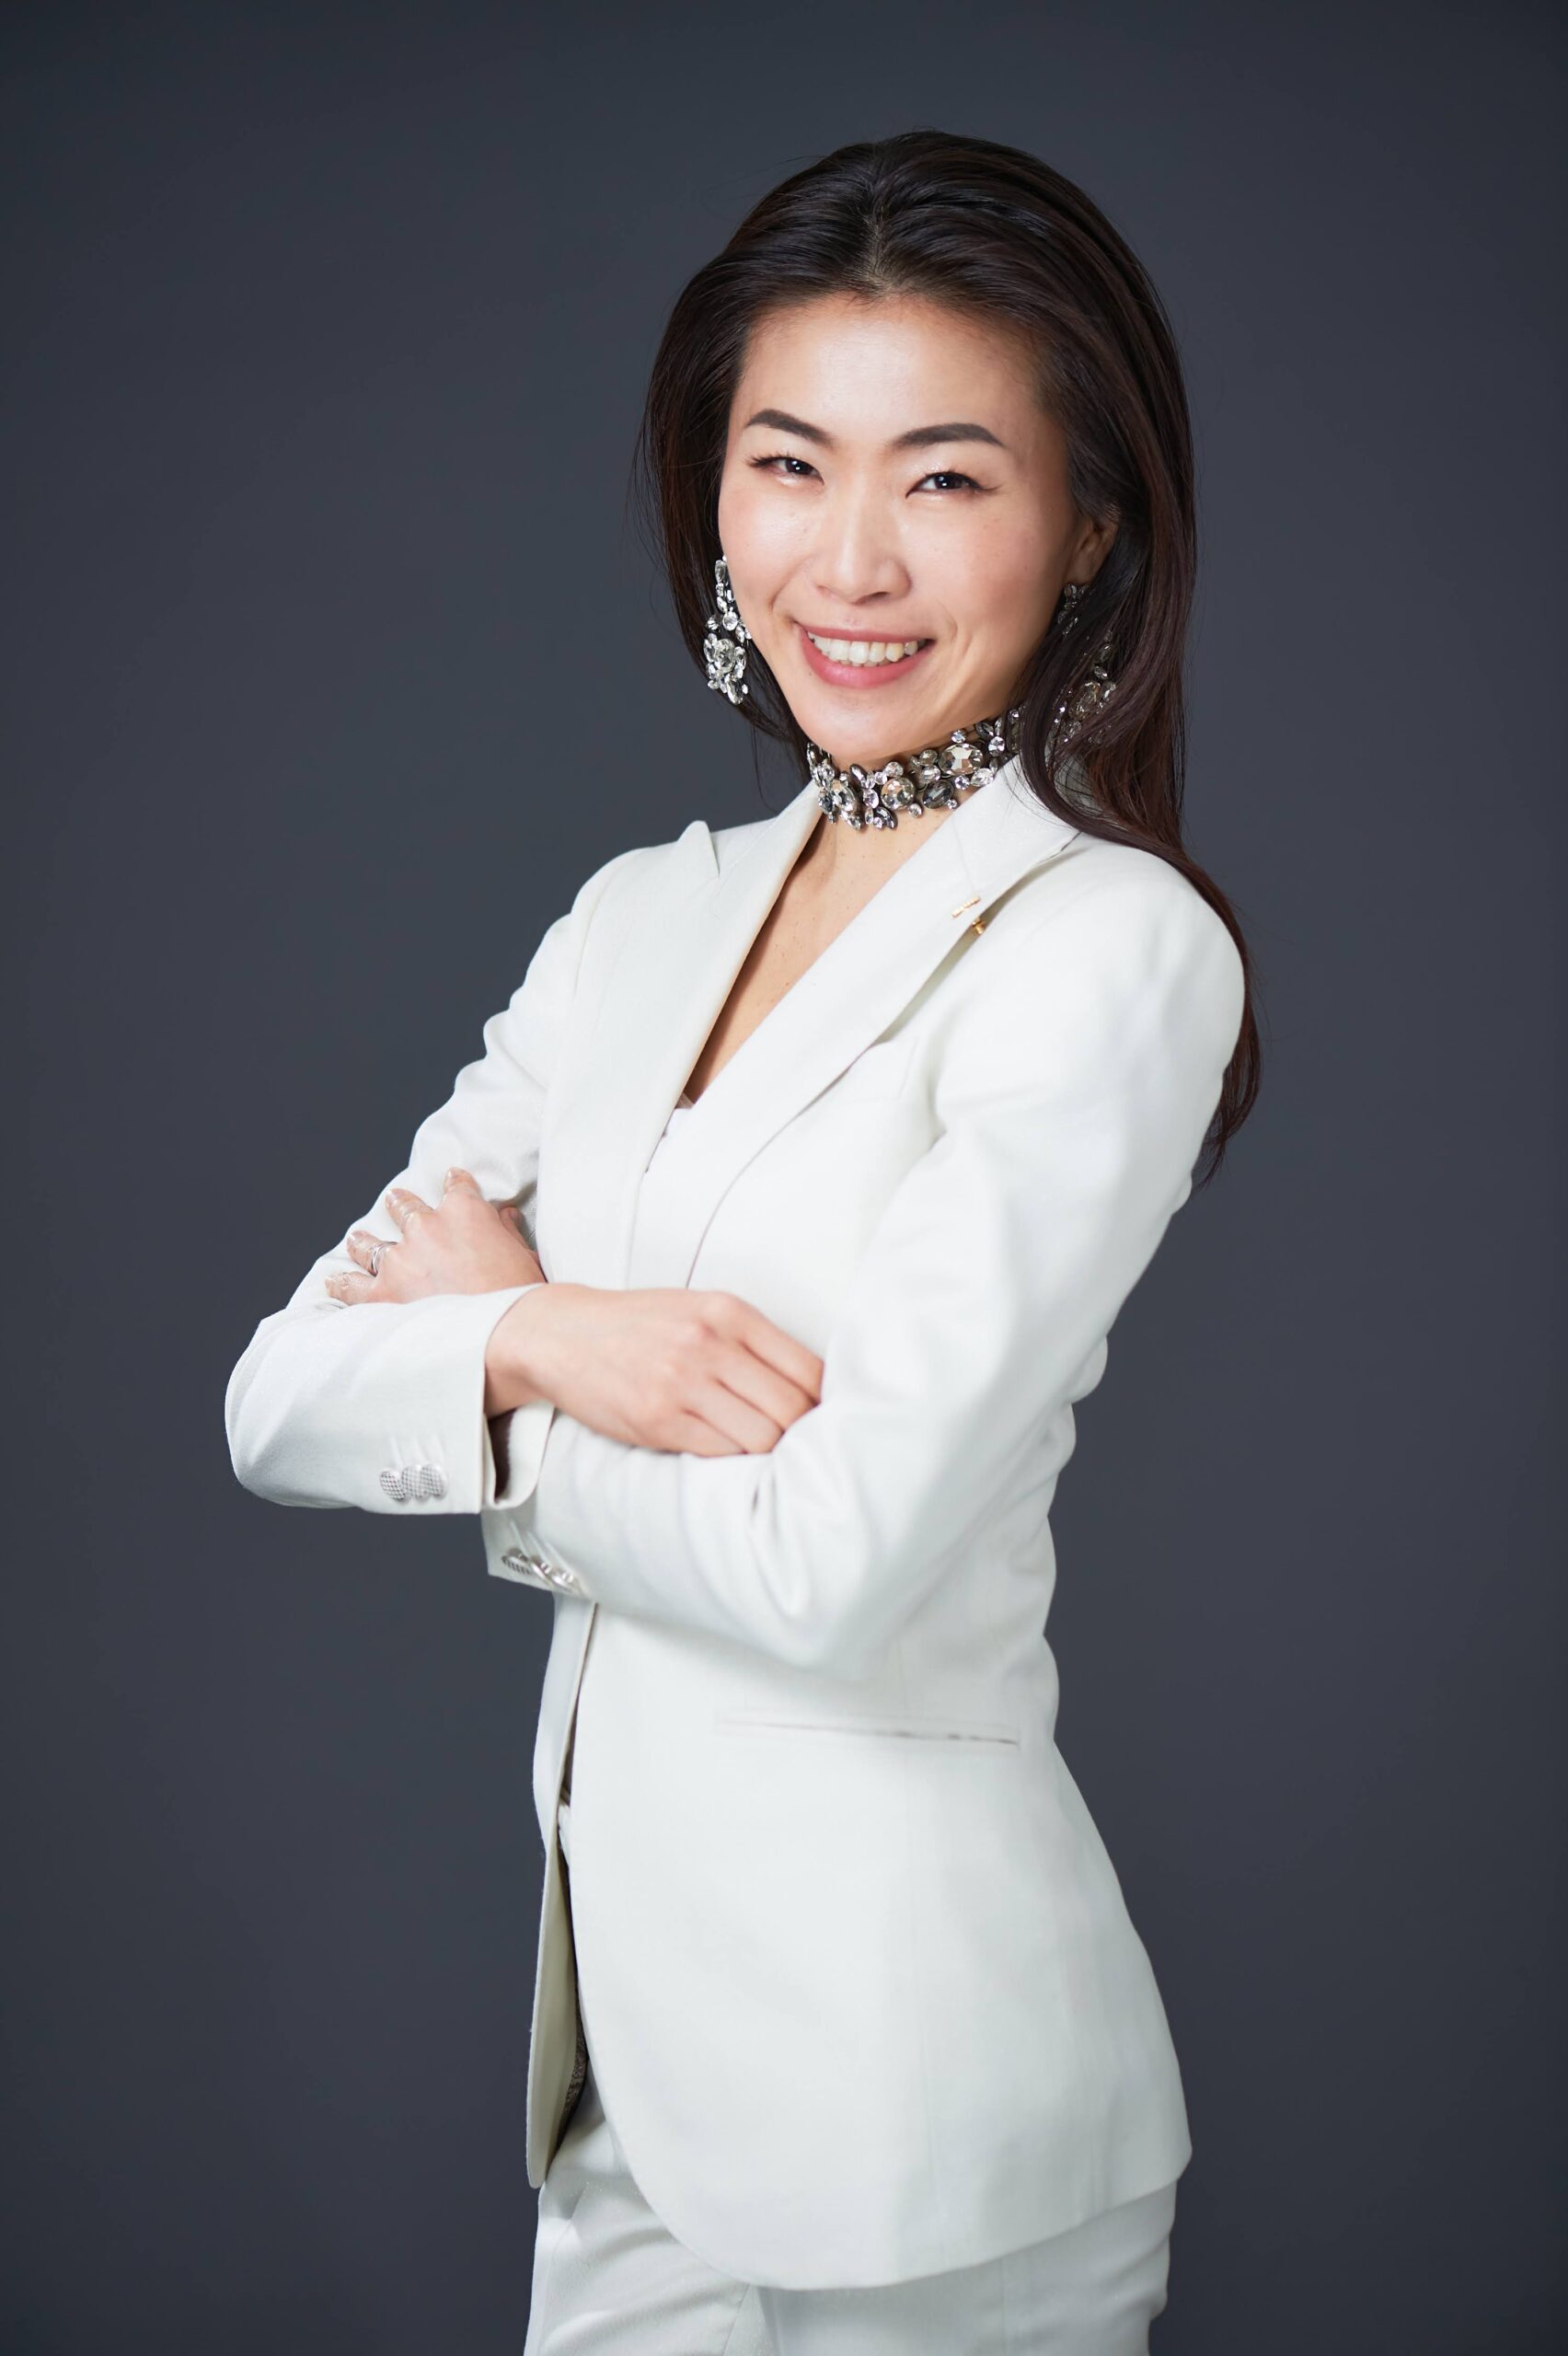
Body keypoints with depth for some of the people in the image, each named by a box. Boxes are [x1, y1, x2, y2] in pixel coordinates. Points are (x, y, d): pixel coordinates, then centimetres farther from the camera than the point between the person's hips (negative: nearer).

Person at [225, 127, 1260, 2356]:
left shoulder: (1112, 948, -14)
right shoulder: (642, 918, 6)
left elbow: (831, 1563, -22)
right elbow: (281, 1395, 2)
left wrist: (485, 1313, -7)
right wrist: (546, 1345, -17)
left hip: (905, 2065, -6)